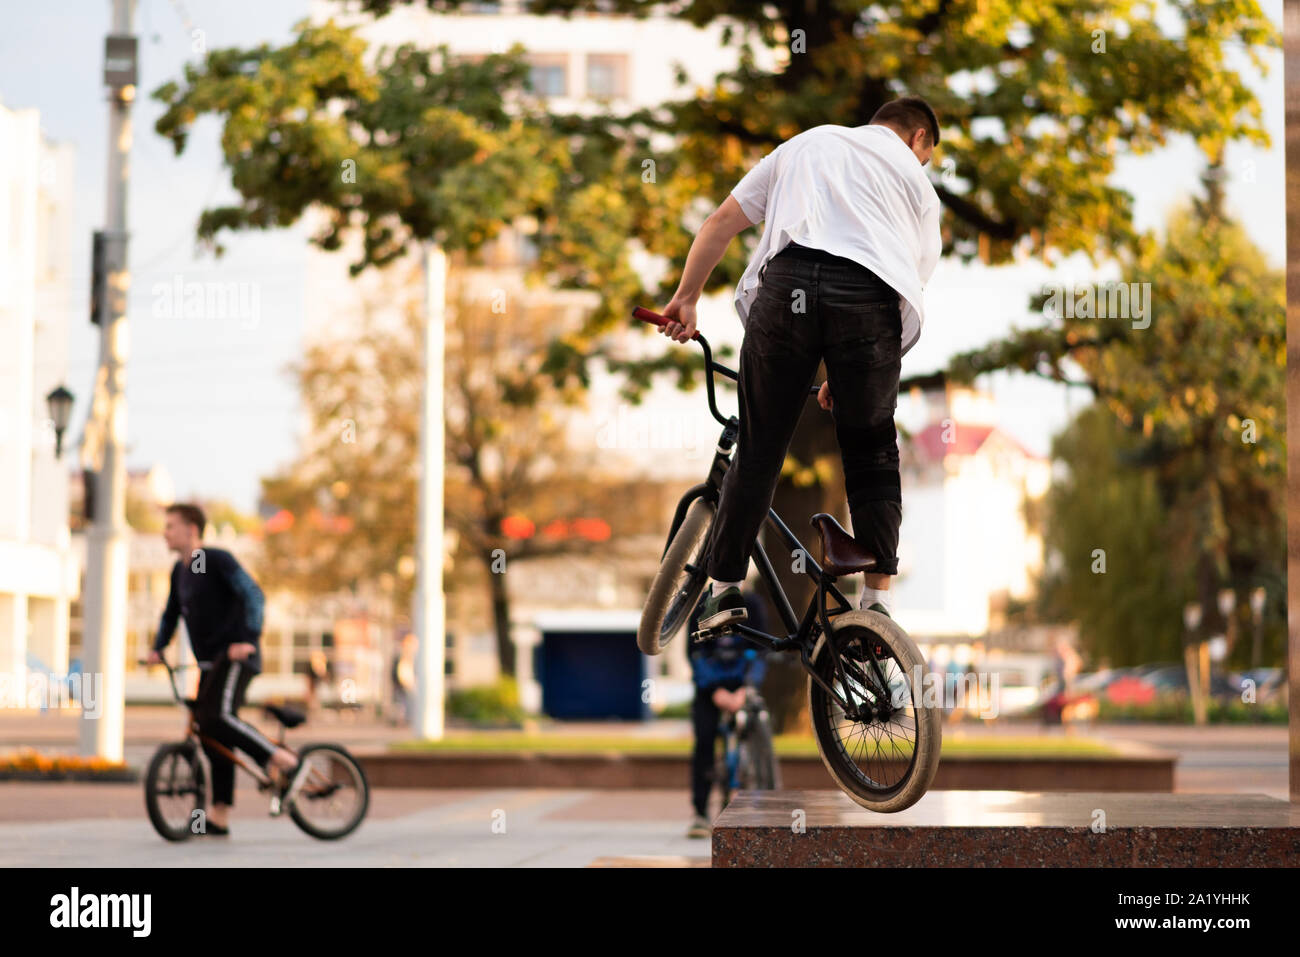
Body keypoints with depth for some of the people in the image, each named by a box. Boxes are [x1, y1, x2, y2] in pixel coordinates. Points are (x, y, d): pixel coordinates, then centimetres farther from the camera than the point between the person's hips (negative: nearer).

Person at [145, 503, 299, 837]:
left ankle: (283, 759, -14)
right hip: (209, 662, 8)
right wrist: (157, 648, 11)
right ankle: (219, 818, 7)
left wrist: (247, 639, -31)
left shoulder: (218, 560, -10)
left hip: (236, 655, -8)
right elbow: (171, 614, 25)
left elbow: (252, 594, -20)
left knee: (217, 717, -27)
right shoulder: (180, 571, 14)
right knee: (210, 736, 4)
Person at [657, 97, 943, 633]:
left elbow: (723, 221, 24)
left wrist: (686, 299, 28)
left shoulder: (808, 143, 32)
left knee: (759, 448, 11)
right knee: (872, 455, 14)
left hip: (788, 280, 1)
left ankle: (724, 588, 15)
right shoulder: (916, 178, 27)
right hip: (871, 293, -1)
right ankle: (877, 599, 8)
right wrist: (846, 376, 26)